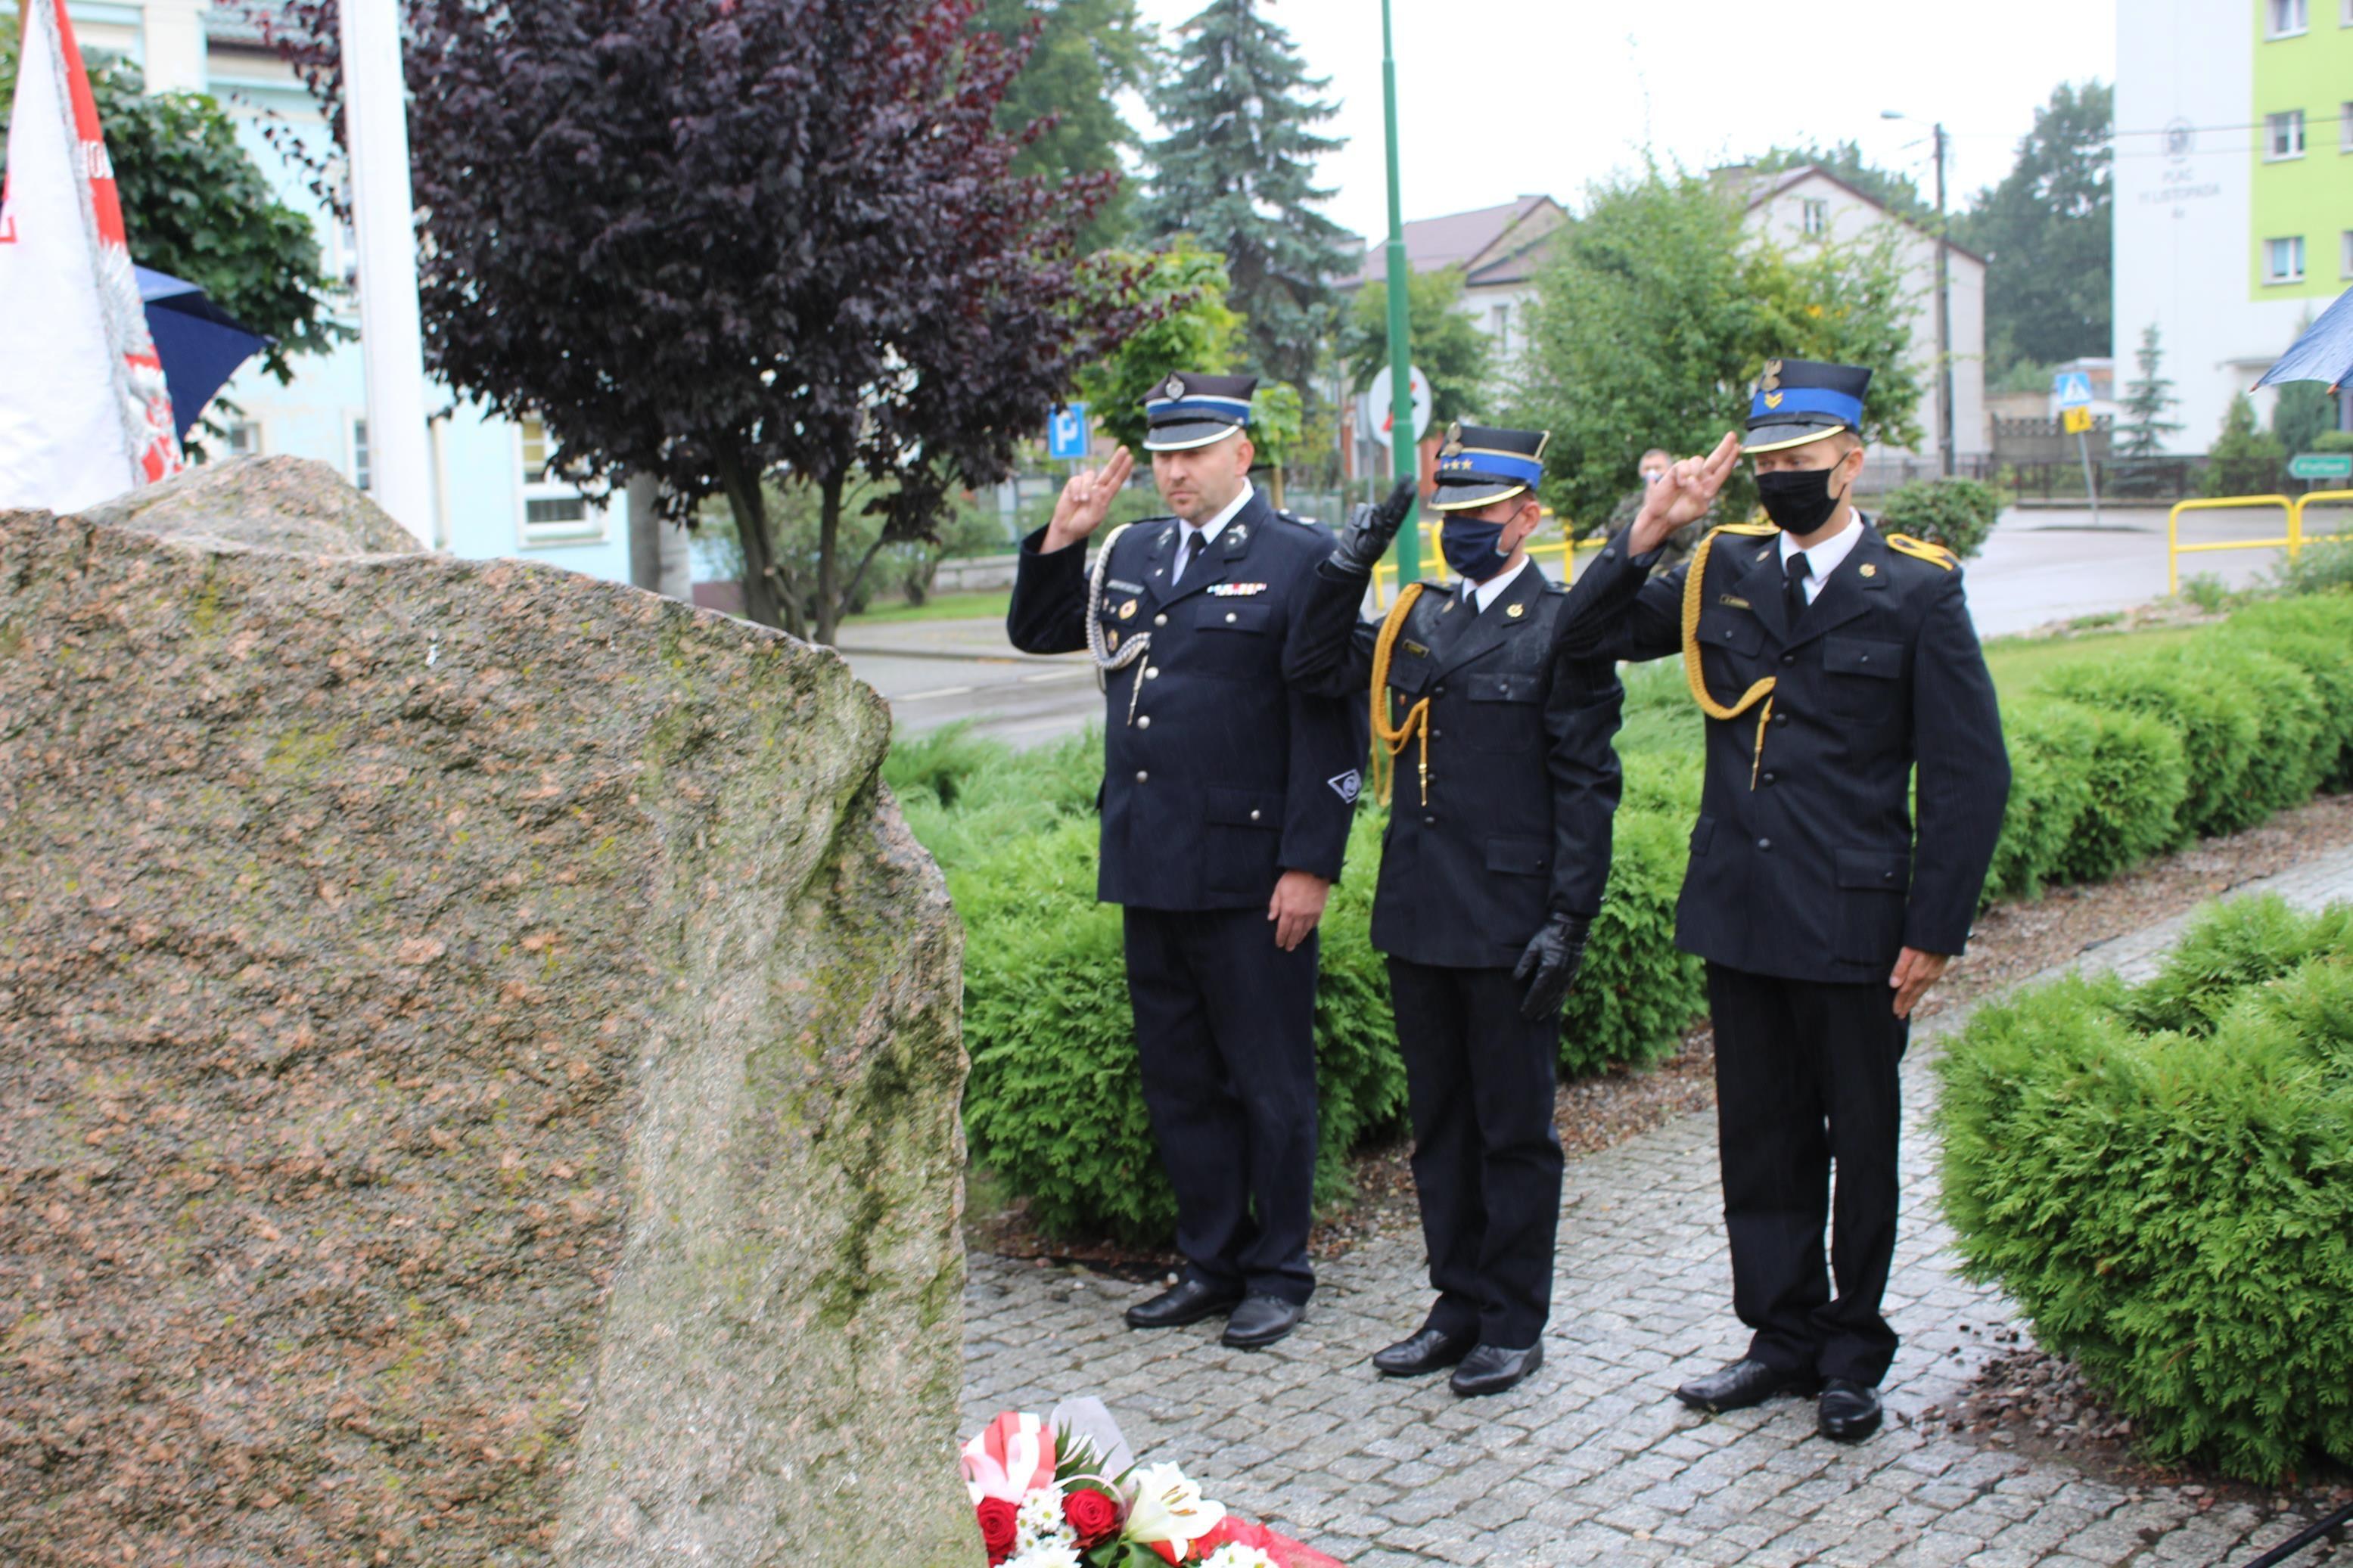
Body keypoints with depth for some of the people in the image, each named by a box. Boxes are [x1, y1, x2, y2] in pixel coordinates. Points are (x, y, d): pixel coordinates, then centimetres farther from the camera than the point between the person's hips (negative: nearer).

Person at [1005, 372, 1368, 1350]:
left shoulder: (1300, 559, -6)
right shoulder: (1133, 554, 13)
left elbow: (1330, 721, -10)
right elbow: (1035, 631, 21)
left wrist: (1310, 864, -15)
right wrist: (1063, 538, 4)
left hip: (1249, 875, -6)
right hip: (1150, 868, 7)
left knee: (1268, 1083, 5)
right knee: (1176, 1080, 14)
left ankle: (1277, 1274, 18)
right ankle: (1212, 1262, 27)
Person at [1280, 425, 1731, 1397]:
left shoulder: (1562, 627, -6)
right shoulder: (1417, 618, 12)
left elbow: (1586, 788, -9)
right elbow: (1311, 670, 12)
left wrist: (1567, 922, -14)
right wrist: (1352, 562, 2)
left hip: (1509, 926, -6)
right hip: (1417, 915, 6)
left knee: (1514, 1130, 5)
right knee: (1439, 1123, 14)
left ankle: (1514, 1324, 17)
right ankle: (1458, 1305, 26)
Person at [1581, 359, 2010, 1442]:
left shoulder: (1919, 591, -5)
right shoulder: (1721, 571, 6)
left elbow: (1969, 777, -6)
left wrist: (1934, 934, -9)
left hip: (1853, 925, -4)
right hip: (1739, 914, 4)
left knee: (1860, 1143, 10)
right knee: (1760, 1139, 13)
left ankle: (1854, 1355, 25)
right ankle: (1784, 1337, 27)